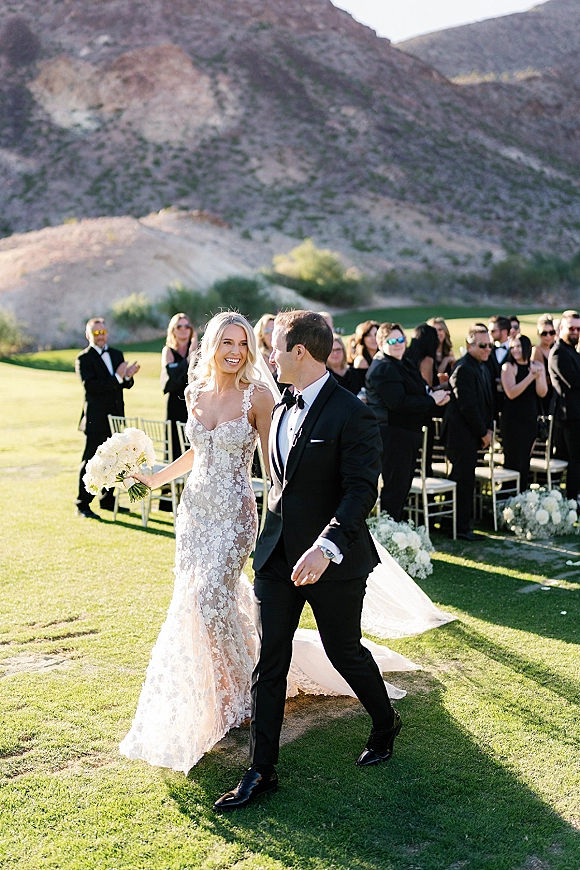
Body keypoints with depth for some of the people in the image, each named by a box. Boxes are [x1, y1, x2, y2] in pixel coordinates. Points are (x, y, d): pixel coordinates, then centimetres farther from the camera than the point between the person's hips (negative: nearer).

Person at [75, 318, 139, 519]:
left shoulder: (117, 355, 13)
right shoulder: (84, 359, -7)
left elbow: (126, 385, 10)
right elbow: (90, 385, -20)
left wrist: (128, 376, -13)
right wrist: (117, 377, -23)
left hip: (116, 417, 7)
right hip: (96, 419, -7)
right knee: (90, 462, -4)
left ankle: (108, 500, 26)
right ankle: (82, 505, 2)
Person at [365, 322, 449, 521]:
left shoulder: (406, 363, 17)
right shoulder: (382, 368, -14)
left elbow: (422, 391, 21)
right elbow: (398, 402, -24)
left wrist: (437, 396, -2)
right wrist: (432, 401, -17)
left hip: (409, 435, 10)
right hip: (392, 435, -10)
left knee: (404, 485, 14)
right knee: (395, 486, -7)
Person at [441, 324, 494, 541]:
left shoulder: (482, 367, 14)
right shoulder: (463, 369, -18)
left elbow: (487, 401, 19)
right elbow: (468, 406, -21)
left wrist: (489, 429, 9)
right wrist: (483, 433, -13)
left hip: (472, 434, 9)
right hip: (462, 434, -9)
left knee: (464, 480, 14)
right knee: (464, 480, -4)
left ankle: (461, 523, 22)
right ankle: (462, 528, 4)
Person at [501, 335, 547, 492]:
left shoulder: (538, 366, 7)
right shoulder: (508, 367, -7)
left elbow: (542, 393, -1)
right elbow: (511, 393, -18)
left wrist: (538, 376, -17)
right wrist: (530, 376, -21)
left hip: (531, 417, 5)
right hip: (513, 418, -5)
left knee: (525, 458, 10)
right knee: (513, 458, -2)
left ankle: (523, 494, 18)